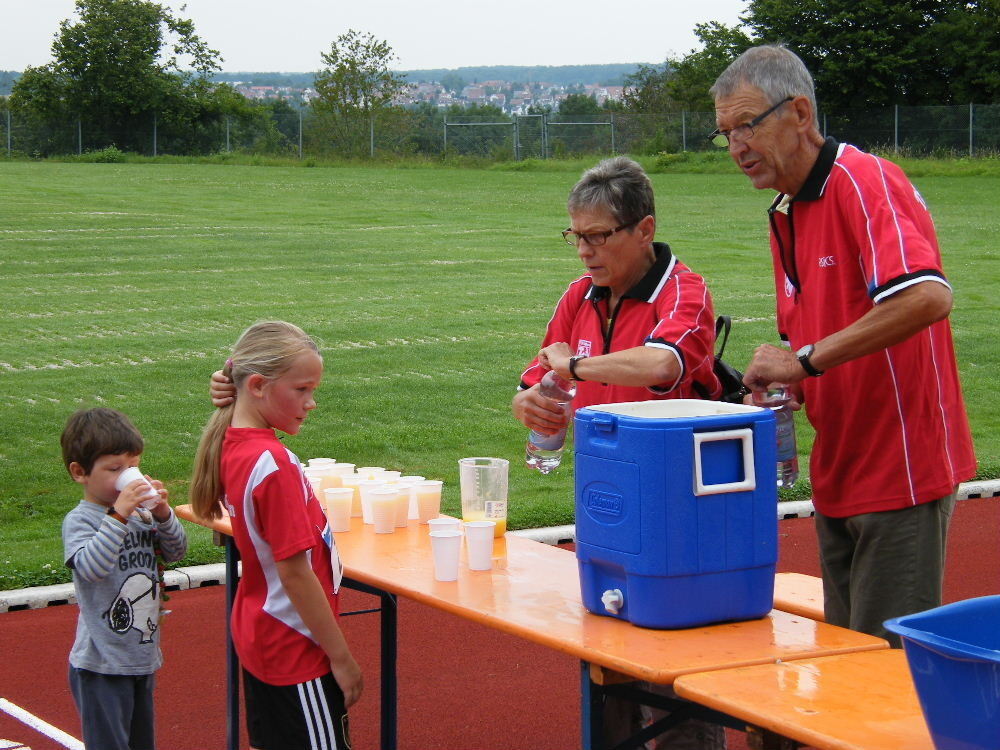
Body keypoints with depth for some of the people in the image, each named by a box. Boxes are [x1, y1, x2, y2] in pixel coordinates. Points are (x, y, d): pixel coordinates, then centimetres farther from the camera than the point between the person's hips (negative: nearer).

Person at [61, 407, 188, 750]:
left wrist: (163, 513, -11)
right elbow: (91, 567, -29)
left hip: (143, 658, 7)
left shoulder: (141, 514, 4)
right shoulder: (79, 521, -13)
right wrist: (118, 515, -32)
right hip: (101, 667, -6)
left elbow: (176, 551, 5)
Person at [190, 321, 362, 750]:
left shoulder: (231, 445, -1)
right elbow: (295, 572, -24)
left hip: (258, 633, 9)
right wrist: (342, 658, -18)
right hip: (296, 649, -9)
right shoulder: (273, 464, -26)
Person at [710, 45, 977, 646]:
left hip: (902, 472, -9)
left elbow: (928, 297, -32)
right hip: (838, 478, 9)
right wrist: (778, 386, 0)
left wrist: (805, 361, -27)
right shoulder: (785, 216, 12)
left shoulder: (867, 183, -16)